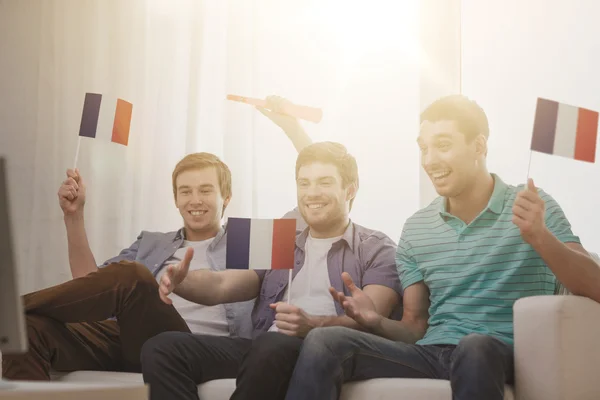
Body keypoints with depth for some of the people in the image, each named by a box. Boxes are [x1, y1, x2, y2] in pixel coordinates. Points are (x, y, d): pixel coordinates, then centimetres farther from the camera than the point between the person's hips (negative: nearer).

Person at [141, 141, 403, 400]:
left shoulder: (377, 250, 12)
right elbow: (222, 286, 13)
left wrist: (313, 325, -26)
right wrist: (181, 281, -10)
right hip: (262, 346, 5)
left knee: (273, 347, -40)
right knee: (162, 348, -19)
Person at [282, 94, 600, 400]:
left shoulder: (533, 207, 1)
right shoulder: (415, 230, 13)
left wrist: (539, 237, -26)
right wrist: (376, 322, -6)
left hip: (505, 355, -3)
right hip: (430, 354, 4)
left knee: (475, 347, -40)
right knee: (323, 341, -21)